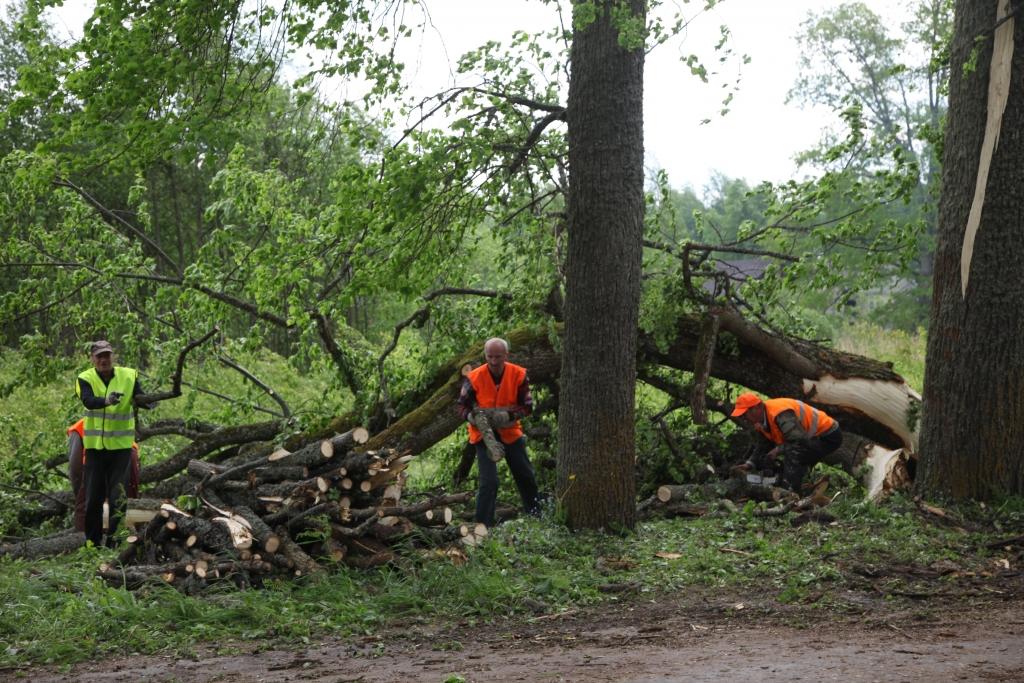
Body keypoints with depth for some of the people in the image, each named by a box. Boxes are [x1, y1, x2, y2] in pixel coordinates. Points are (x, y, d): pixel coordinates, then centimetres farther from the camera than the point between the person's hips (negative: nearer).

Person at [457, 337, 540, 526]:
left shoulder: (519, 375, -13)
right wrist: (473, 417, -27)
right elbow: (462, 406, -6)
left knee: (526, 476, 16)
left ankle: (535, 515, 37)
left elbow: (527, 406, -8)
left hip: (510, 432, 3)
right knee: (489, 482, -14)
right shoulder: (474, 378, -17)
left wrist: (507, 415, -25)